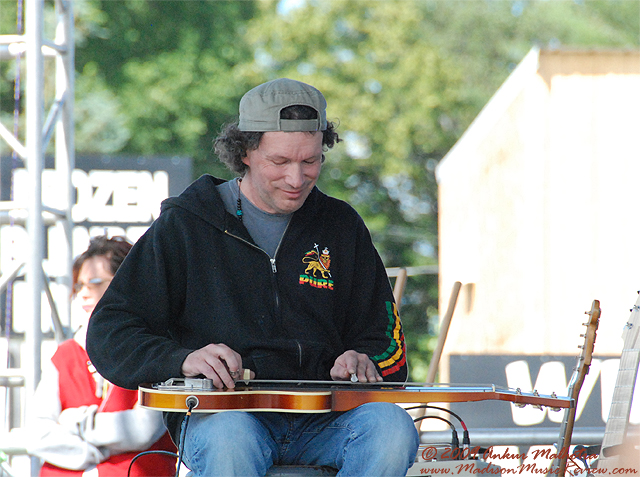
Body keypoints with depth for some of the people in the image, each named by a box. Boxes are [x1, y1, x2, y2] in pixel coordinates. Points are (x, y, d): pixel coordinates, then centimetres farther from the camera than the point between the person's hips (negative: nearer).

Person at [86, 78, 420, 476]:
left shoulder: (341, 227, 15)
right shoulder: (185, 226, 5)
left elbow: (383, 337, 22)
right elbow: (108, 335, 2)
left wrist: (362, 358, -4)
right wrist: (182, 360, -17)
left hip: (320, 416, 3)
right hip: (219, 412, -3)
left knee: (392, 429, -30)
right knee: (230, 441, -39)